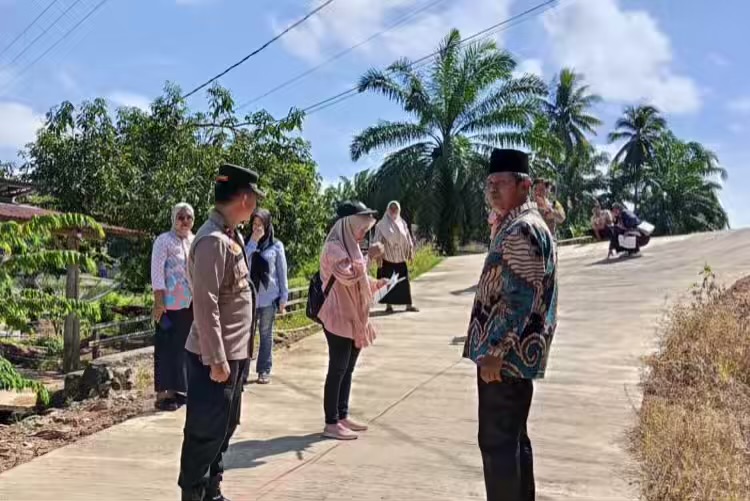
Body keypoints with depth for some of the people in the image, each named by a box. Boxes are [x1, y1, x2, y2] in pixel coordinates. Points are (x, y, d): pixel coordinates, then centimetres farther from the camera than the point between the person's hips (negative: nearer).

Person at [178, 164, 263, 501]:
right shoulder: (213, 240, -21)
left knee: (225, 426, 20)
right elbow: (205, 305, -24)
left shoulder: (232, 236, 10)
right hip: (215, 356, -10)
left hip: (235, 352, 10)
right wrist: (216, 359, -22)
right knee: (206, 432, 4)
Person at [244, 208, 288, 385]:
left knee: (266, 334, 9)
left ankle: (264, 370, 16)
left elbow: (282, 273, 3)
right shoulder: (247, 242, 4)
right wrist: (253, 241, -15)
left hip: (269, 297, -1)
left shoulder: (276, 245, 1)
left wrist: (283, 298, 0)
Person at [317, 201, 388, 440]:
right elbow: (347, 276, -29)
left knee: (347, 369, 14)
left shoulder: (351, 246, 15)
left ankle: (342, 416, 24)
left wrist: (377, 284, 7)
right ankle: (331, 423, 5)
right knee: (337, 370, -3)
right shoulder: (334, 246, -15)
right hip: (338, 318, -9)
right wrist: (369, 256, -23)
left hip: (354, 318, 9)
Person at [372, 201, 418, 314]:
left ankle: (409, 305, 8)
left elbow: (408, 239, 13)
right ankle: (388, 305, 5)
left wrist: (410, 252, 7)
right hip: (387, 258, -4)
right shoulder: (382, 225, -2)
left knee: (404, 281, 3)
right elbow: (378, 241, -7)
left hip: (400, 258, 4)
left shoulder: (402, 223, 10)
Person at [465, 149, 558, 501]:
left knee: (497, 443, -2)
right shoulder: (517, 226, 16)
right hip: (514, 353, 10)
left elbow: (520, 299, -23)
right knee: (512, 438, 18)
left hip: (505, 355, -10)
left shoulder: (521, 230, -17)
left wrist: (493, 351, -21)